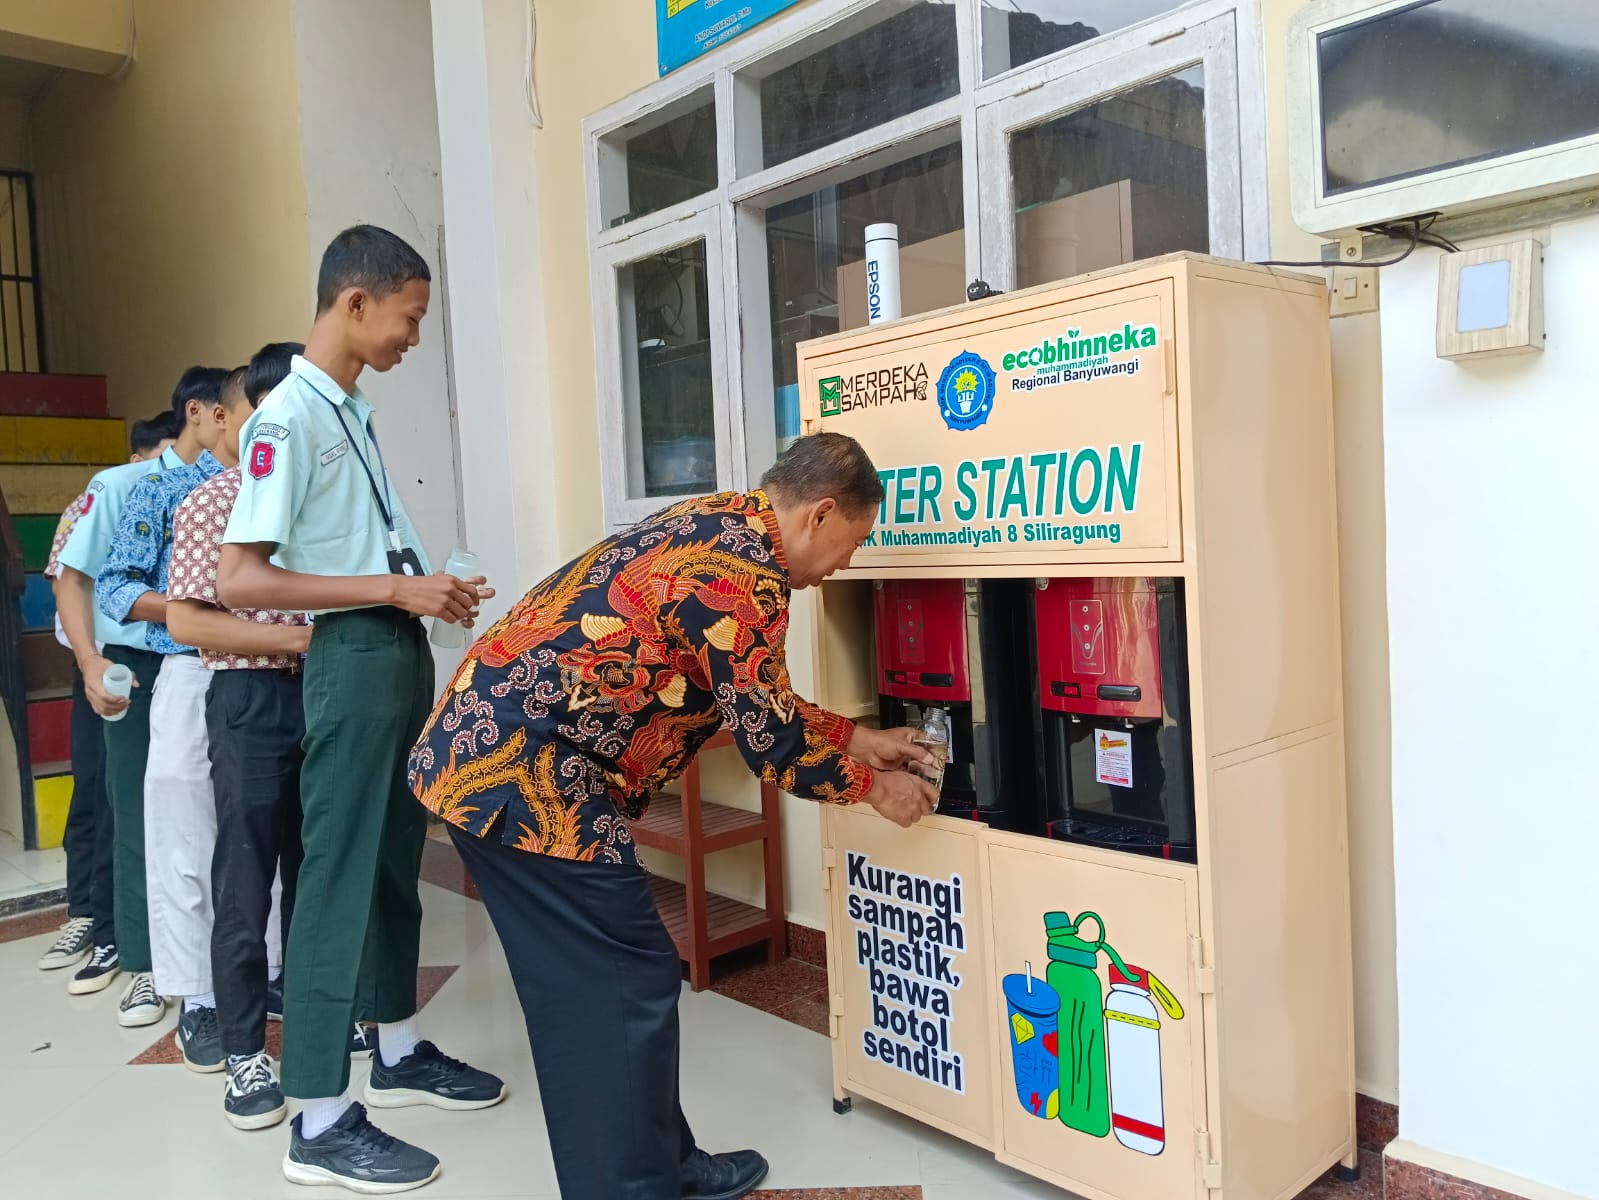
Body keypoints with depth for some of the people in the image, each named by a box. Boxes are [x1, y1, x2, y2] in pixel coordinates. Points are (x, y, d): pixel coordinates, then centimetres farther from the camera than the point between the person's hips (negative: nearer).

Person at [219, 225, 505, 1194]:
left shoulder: (356, 410, 13)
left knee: (396, 861, 16)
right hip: (355, 656, -9)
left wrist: (434, 590, 7)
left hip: (403, 650, 9)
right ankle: (321, 1122, 7)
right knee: (340, 874, -4)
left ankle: (400, 1053, 31)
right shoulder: (288, 418, -14)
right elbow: (239, 580, -21)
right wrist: (396, 590, -22)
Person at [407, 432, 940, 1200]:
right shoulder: (746, 563, -15)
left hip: (480, 748, 11)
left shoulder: (715, 528, 16)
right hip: (526, 772, -10)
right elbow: (767, 736, -10)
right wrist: (872, 787, 6)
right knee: (628, 989, 1)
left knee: (586, 989, 18)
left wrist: (856, 738, 28)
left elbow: (753, 700, 25)